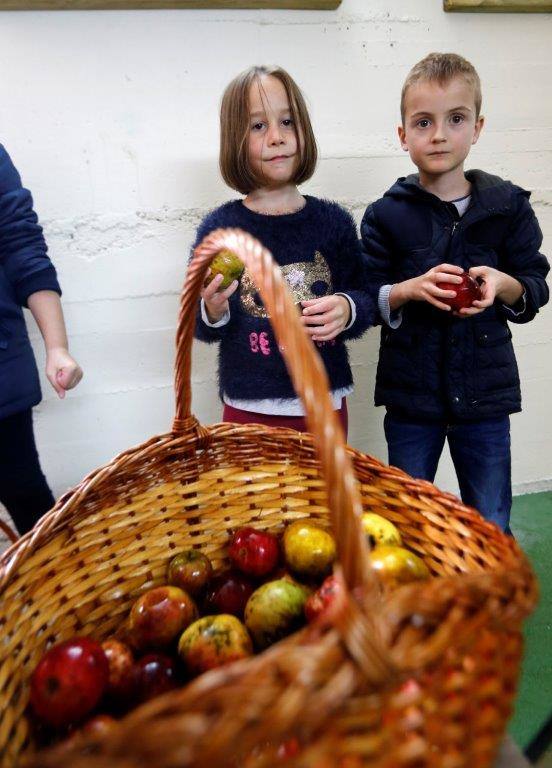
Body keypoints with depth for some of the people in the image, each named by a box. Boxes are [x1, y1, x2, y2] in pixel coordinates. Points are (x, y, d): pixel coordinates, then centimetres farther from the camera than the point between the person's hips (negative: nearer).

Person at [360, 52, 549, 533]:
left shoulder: (508, 206, 0)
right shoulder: (385, 216, -3)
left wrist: (504, 285, -17)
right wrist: (410, 288, -21)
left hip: (485, 393, 1)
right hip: (410, 395, 0)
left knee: (491, 529, 13)